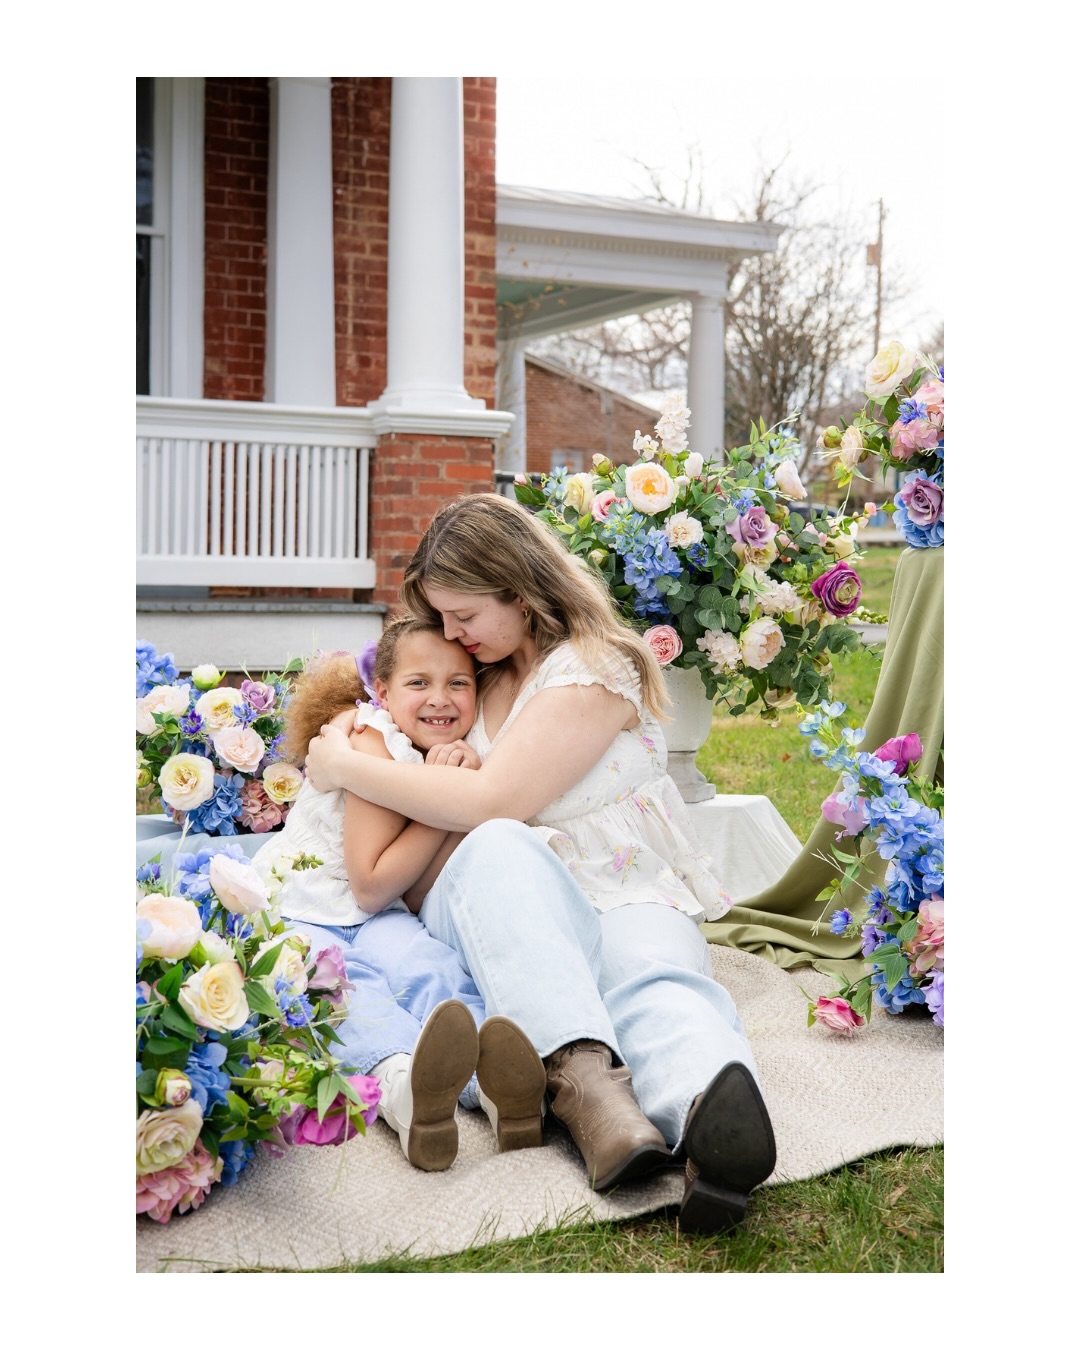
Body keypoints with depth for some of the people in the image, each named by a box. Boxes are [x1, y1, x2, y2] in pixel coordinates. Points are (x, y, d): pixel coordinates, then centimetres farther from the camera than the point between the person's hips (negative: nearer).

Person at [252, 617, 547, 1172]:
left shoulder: (460, 764, 6)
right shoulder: (375, 744, -13)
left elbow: (416, 899, 1)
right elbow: (370, 887, -16)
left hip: (375, 919, 4)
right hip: (293, 915, -4)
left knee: (431, 962, -28)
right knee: (340, 979, -35)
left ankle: (495, 1080, -55)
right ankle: (402, 1082, -64)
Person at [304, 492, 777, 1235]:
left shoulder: (597, 666, -5)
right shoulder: (487, 674, 19)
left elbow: (494, 800, -14)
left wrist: (346, 767, -4)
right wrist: (450, 766, 9)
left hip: (622, 896, -3)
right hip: (501, 908, 4)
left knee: (656, 980, -39)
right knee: (500, 848, -34)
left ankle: (710, 1110, -72)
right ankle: (584, 1076, -56)